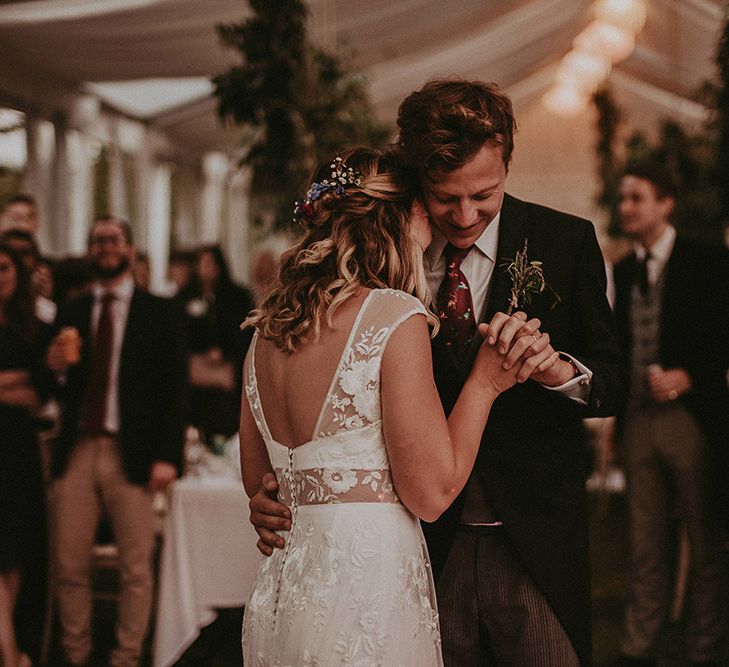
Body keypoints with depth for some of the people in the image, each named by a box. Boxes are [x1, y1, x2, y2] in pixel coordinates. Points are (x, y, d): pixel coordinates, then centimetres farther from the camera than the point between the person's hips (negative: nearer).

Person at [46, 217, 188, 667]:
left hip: (131, 456, -3)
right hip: (76, 454, 3)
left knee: (136, 569, 1)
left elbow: (176, 389, -1)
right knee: (70, 566, 4)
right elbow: (58, 387, 15)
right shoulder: (72, 314, 15)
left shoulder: (160, 313, 4)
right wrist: (54, 367, -8)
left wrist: (166, 456, -9)